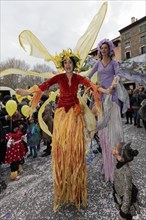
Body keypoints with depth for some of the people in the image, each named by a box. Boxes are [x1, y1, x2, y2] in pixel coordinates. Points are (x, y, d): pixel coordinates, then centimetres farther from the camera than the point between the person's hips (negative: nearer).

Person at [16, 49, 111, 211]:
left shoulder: (78, 78, 5)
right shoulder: (59, 77, 3)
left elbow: (90, 84, -10)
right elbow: (44, 85, -6)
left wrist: (104, 90, -24)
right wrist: (27, 92, -16)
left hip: (75, 112, 0)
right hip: (61, 111, 0)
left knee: (75, 144, -2)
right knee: (61, 144, -1)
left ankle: (75, 187, 15)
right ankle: (63, 188, 17)